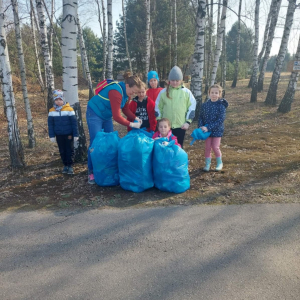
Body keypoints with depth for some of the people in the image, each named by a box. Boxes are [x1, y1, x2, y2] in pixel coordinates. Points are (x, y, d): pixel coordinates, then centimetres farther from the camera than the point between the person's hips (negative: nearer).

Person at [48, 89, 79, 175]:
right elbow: (50, 124, 4)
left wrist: (76, 134, -8)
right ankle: (65, 165, 23)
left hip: (68, 134, -3)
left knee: (70, 150, 3)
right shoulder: (52, 111, 0)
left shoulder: (69, 109, -9)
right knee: (62, 151, 11)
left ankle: (70, 165, 14)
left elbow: (74, 123, -7)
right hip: (59, 135, 3)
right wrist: (52, 136, 0)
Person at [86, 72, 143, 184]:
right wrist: (131, 124, -27)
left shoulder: (125, 91, -4)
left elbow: (126, 109, 3)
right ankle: (91, 172, 0)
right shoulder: (116, 92, -32)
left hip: (106, 116, 9)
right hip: (94, 114, -9)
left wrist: (135, 118, -12)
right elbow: (117, 116, -32)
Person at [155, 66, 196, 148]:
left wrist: (188, 121, -4)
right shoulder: (163, 92, 4)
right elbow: (158, 107, 8)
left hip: (180, 125, -1)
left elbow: (192, 107, 2)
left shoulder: (186, 92, 1)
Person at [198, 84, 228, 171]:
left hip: (217, 130, -3)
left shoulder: (221, 105, -11)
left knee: (215, 147, -2)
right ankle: (207, 164, 22)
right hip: (207, 130, 3)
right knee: (207, 147, 8)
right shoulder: (205, 105, 1)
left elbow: (220, 119, -17)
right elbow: (201, 117, 5)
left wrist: (208, 127, -23)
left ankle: (219, 163, 22)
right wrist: (201, 127, -13)